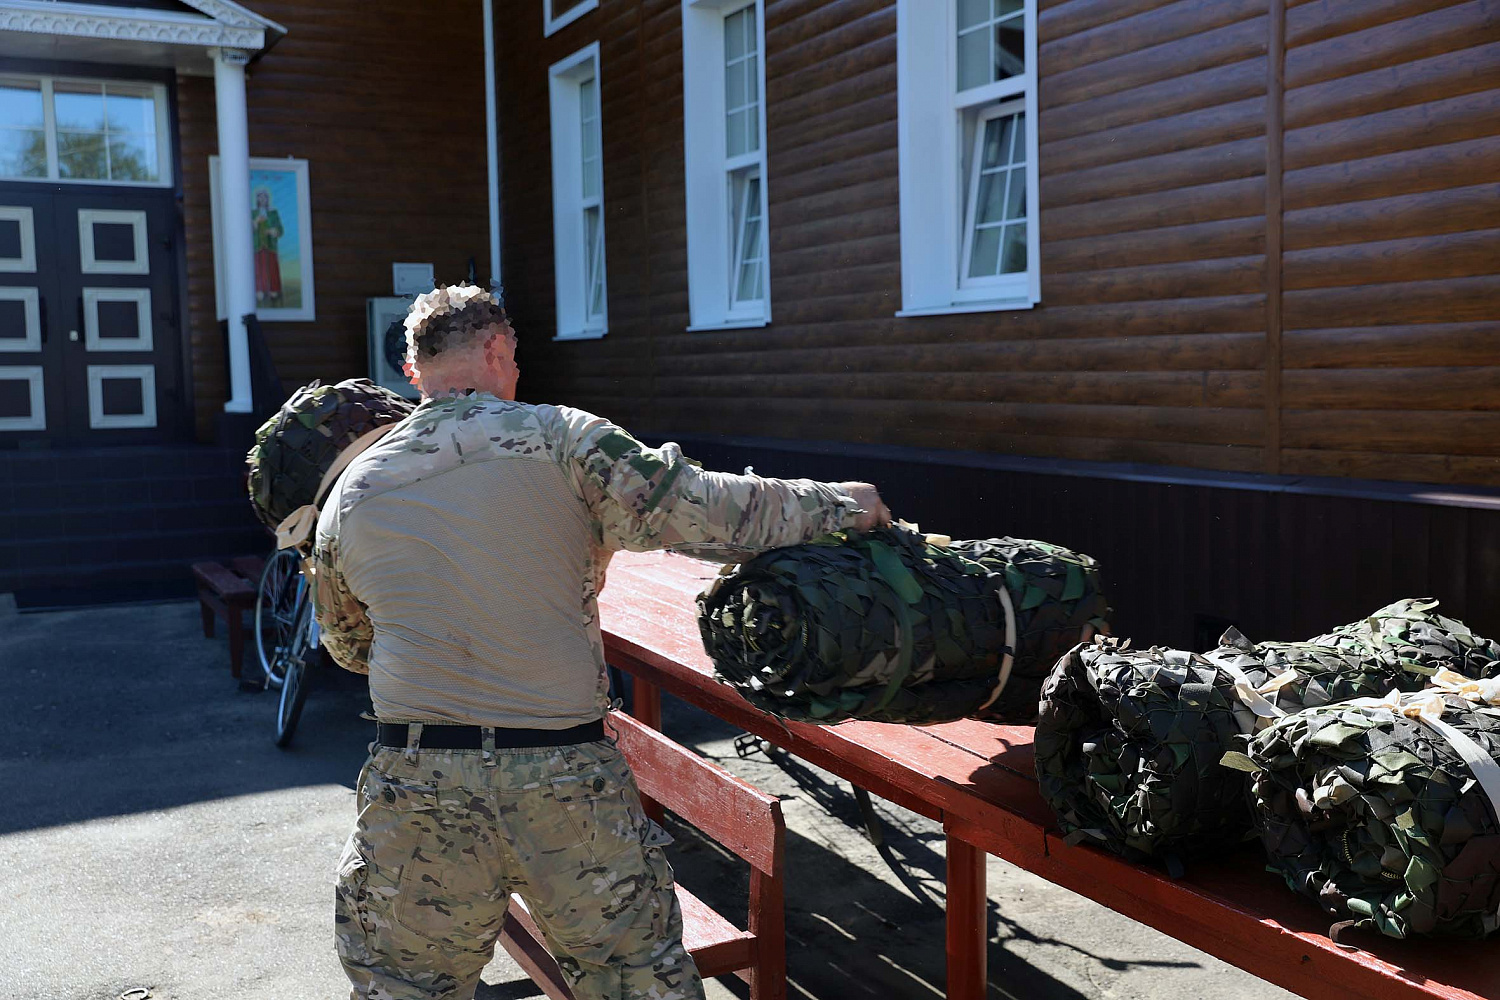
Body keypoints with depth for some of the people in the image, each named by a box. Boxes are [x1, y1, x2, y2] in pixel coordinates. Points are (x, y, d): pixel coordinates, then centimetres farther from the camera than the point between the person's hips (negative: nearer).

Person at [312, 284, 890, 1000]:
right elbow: (702, 512, -11)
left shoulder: (349, 496, 6)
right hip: (569, 780, -2)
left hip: (417, 784, 2)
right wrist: (840, 503, 4)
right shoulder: (558, 438, -6)